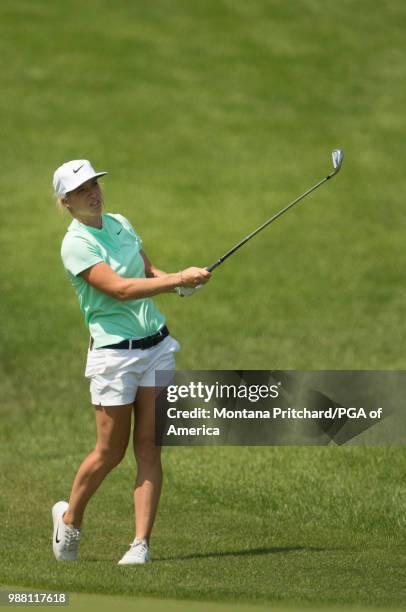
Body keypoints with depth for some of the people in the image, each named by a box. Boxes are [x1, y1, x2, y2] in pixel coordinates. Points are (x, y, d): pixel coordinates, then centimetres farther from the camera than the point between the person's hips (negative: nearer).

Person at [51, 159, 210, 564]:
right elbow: (121, 288, -24)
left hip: (156, 345, 6)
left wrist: (181, 282, -6)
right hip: (114, 352, -6)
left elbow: (148, 272, 16)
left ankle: (141, 543, -2)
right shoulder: (75, 245, -14)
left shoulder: (120, 224, 9)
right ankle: (69, 517, 27)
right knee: (111, 451, 1)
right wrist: (179, 279, -25)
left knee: (148, 448, -2)